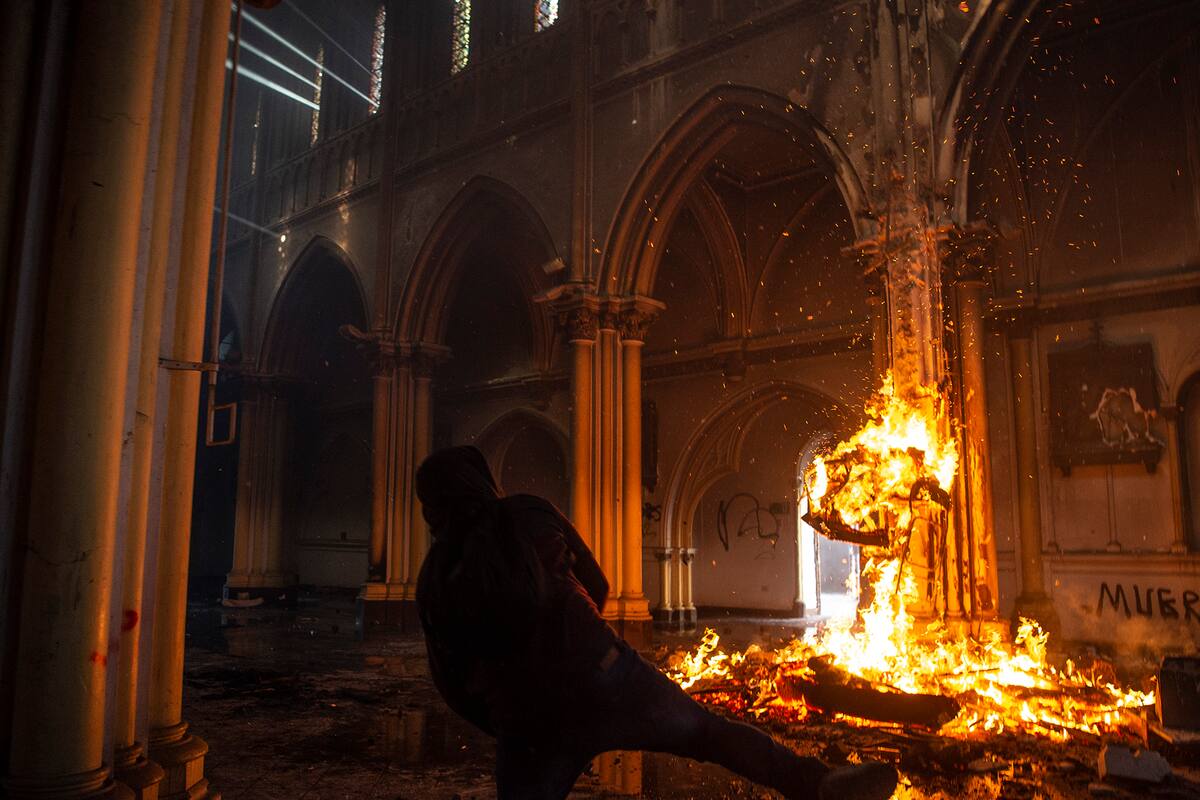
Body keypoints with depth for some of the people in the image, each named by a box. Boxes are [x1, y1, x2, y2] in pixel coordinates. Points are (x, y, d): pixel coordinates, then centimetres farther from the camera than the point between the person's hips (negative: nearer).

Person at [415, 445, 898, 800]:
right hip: (602, 680, -2)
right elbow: (596, 587, 11)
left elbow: (454, 682, 10)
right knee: (714, 733, 8)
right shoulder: (527, 515, 0)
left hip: (528, 726, 2)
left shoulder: (434, 577, 6)